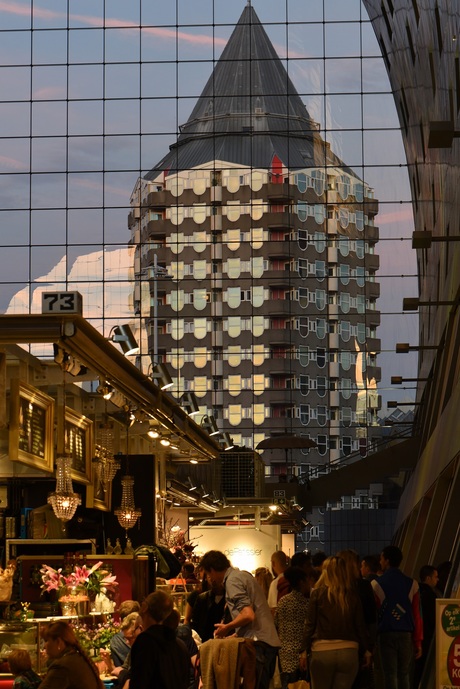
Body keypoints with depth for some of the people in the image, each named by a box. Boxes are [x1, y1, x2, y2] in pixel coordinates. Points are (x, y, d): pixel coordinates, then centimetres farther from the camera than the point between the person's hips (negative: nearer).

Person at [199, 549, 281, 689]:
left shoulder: (232, 580, -8)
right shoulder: (243, 575, 22)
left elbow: (248, 615, -19)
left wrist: (226, 627, -3)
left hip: (258, 643, -10)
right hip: (270, 640, 10)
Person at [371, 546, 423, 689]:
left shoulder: (376, 584, -3)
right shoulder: (412, 584, 4)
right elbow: (417, 616, 3)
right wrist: (418, 642, 8)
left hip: (385, 635, -2)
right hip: (406, 635, 2)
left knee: (389, 677, -1)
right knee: (404, 676, 10)